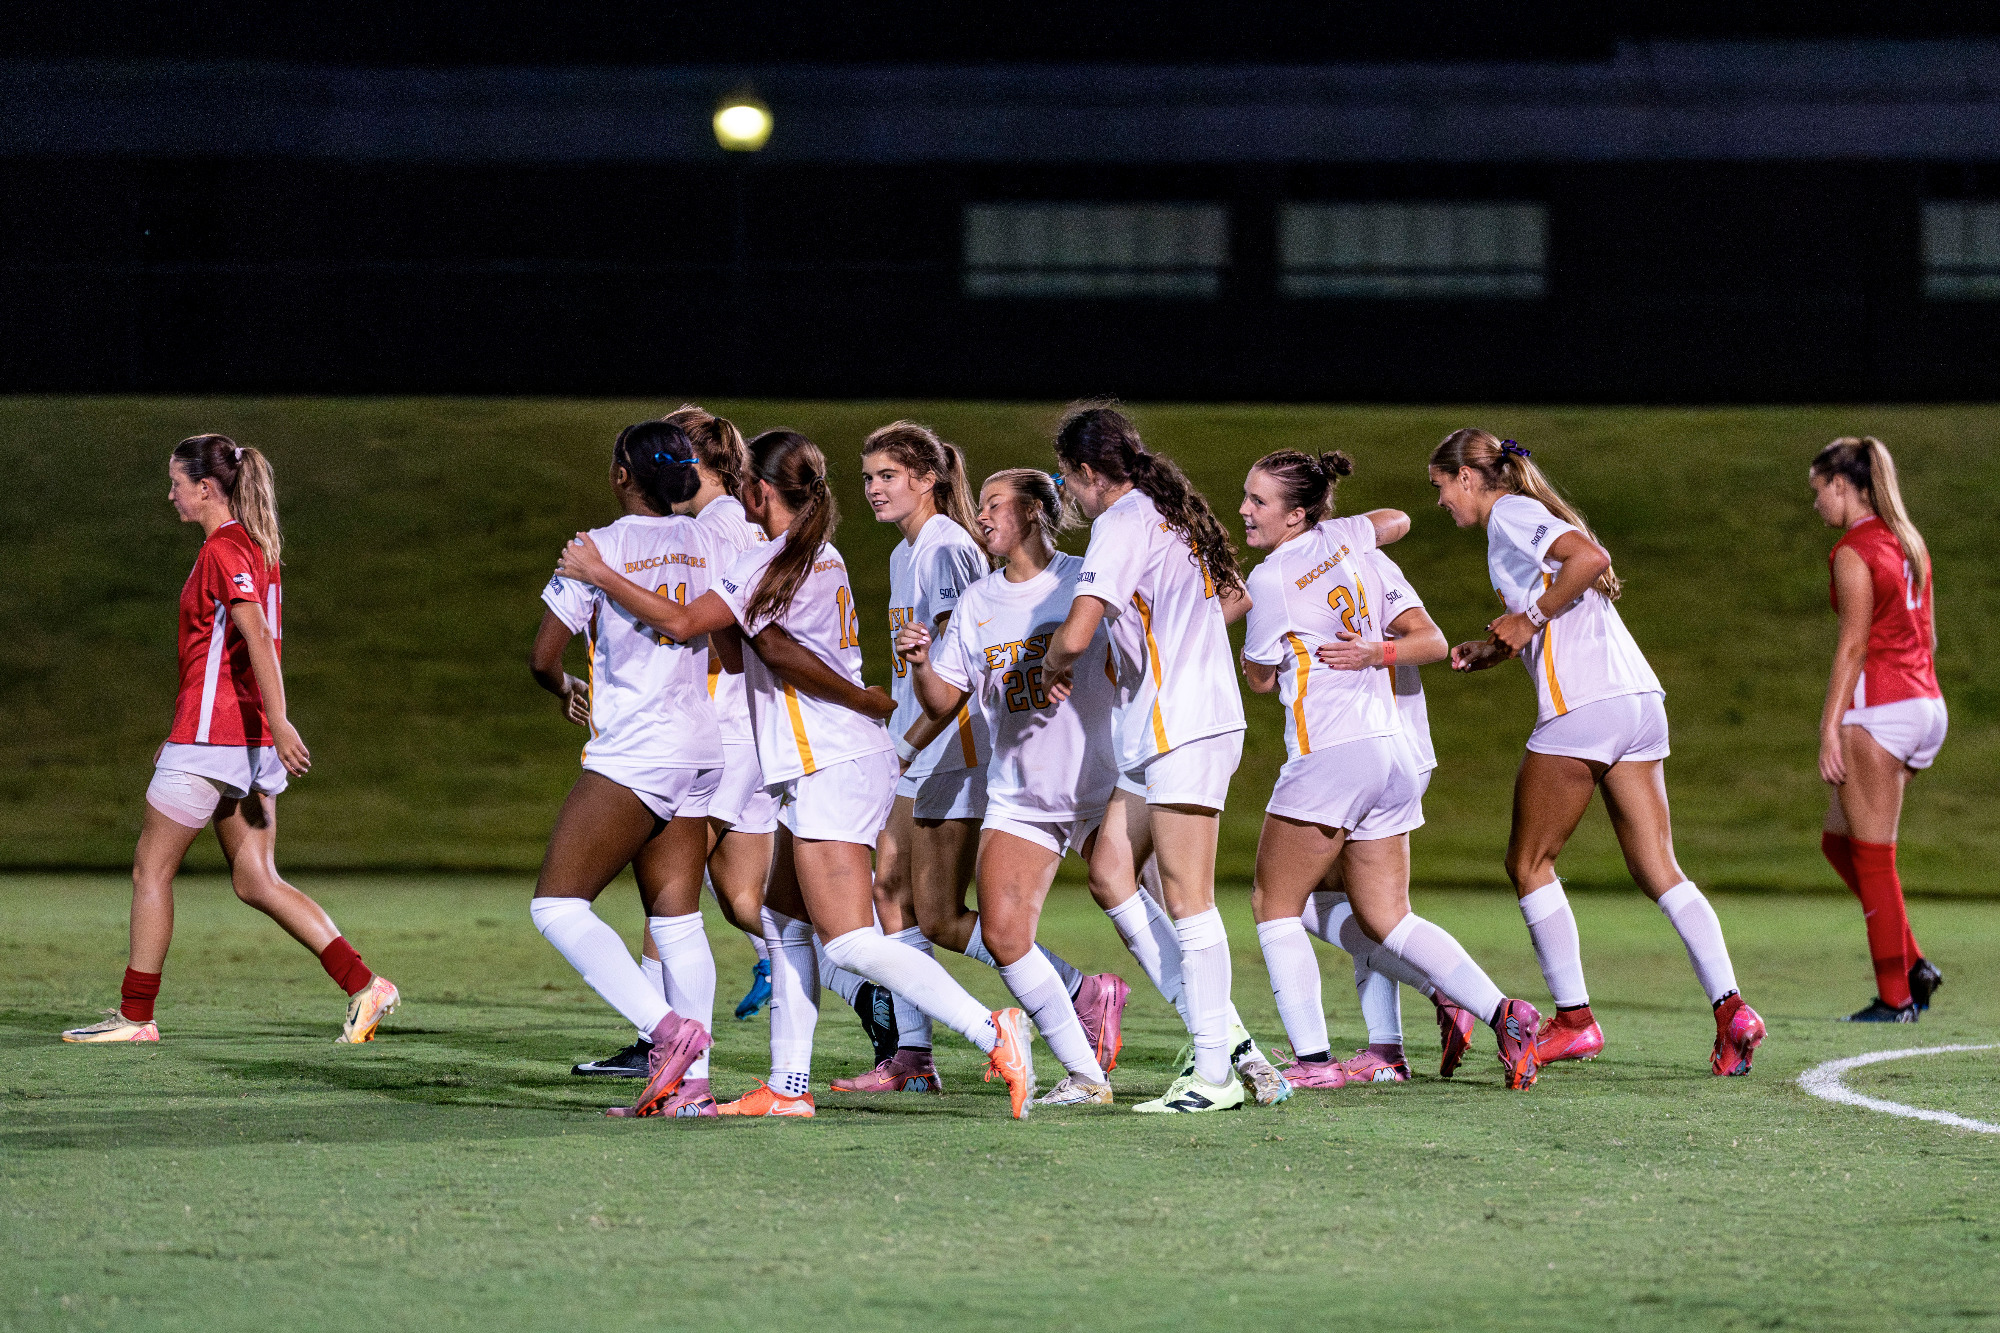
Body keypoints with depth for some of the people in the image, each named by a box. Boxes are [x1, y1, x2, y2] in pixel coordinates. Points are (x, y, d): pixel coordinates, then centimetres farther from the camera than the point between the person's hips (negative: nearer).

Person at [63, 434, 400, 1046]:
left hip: (211, 735, -9)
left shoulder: (222, 550, -12)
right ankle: (364, 985, -4)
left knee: (151, 867, 3)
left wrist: (279, 722, -31)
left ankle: (135, 1015, 8)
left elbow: (258, 639, -23)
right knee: (256, 881, 7)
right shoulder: (255, 547, 16)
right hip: (250, 743, 9)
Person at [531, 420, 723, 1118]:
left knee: (557, 904, -5)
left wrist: (569, 693, 17)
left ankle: (668, 1026, -21)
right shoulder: (705, 543, 9)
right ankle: (690, 1084, 1)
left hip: (631, 750, -7)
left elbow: (543, 657, -3)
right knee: (676, 918, 8)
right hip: (699, 752, 7)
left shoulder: (599, 547, -6)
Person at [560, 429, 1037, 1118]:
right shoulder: (825, 558, 15)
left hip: (831, 769, -10)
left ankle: (990, 1031, -24)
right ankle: (788, 1087, 13)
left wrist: (597, 573, -5)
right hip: (832, 765, 10)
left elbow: (682, 622, -14)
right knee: (783, 923, 14)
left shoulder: (767, 560, -12)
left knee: (849, 942, -14)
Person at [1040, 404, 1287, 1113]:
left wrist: (1054, 665, 3)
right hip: (1160, 729, 10)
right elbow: (1236, 598, 32)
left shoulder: (1121, 522, -11)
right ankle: (1225, 1036, 6)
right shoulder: (1172, 511, 18)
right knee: (1110, 869, 9)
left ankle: (1214, 1072, -9)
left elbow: (1075, 636, -19)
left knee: (1186, 898, -9)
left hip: (1183, 727, -10)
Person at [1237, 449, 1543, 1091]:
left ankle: (1312, 1058, -3)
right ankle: (1502, 1014, -1)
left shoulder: (1271, 579, -11)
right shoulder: (1339, 539, 10)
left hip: (1329, 754, -8)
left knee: (1274, 905, 5)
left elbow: (1260, 677, 4)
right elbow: (1396, 521, 34)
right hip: (1391, 751, 8)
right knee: (1388, 920, 12)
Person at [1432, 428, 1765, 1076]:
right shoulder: (1522, 518, 25)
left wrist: (1532, 616, -11)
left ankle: (1573, 1018, 5)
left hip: (1582, 706, -9)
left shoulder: (1510, 514, -3)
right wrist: (1487, 652, 15)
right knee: (1660, 872, 3)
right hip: (1638, 700, 9)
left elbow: (1590, 558, -21)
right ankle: (1730, 1009, -10)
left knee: (1528, 864, 5)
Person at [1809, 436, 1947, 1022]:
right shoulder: (1909, 543, 15)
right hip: (1925, 705, 9)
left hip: (1878, 708, -9)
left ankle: (1895, 997, -1)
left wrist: (1830, 728, -14)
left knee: (1873, 856, -2)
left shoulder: (1854, 552, -11)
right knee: (1838, 841, 16)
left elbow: (1854, 646, -15)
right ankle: (1913, 966, 10)